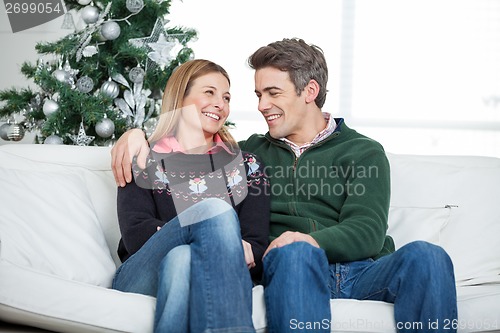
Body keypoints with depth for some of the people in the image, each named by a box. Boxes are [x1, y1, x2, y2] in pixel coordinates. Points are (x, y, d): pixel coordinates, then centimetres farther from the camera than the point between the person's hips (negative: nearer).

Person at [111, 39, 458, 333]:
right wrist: (140, 134, 11)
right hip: (293, 269, 1)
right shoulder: (254, 152, 27)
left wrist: (313, 240, -22)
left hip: (360, 270, 0)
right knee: (295, 252, -36)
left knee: (426, 256, -31)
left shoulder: (364, 152, 16)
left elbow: (367, 231, 0)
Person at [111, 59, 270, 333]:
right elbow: (135, 234, -2)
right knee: (215, 210, -29)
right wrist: (216, 242, -16)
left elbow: (258, 248, 9)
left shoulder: (247, 165, 21)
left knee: (181, 258, -35)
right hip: (143, 276, -1)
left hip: (216, 277, 1)